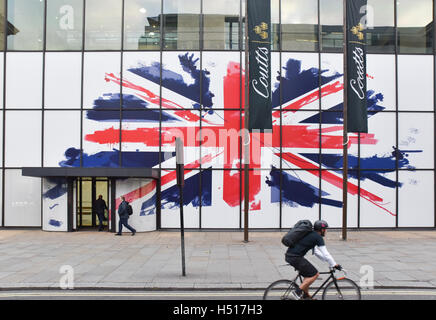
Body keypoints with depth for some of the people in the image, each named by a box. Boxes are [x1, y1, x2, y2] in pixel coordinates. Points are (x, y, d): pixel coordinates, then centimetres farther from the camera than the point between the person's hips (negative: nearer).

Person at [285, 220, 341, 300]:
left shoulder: (311, 235, 22)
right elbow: (325, 254, -8)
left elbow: (316, 252, 29)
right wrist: (335, 265, 1)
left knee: (308, 274, 22)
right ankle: (298, 292, -2)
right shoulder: (318, 237, -6)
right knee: (314, 274, -3)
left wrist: (328, 261, 26)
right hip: (295, 257, -10)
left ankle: (306, 295, 27)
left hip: (289, 256, 10)